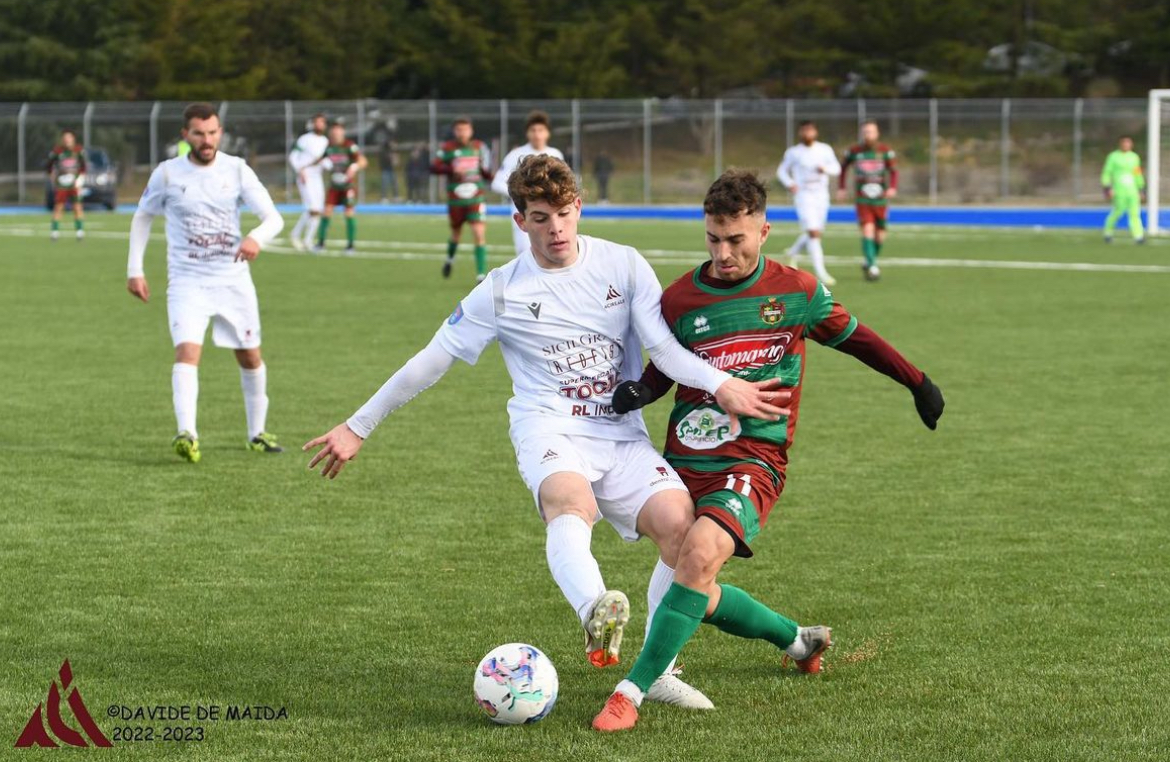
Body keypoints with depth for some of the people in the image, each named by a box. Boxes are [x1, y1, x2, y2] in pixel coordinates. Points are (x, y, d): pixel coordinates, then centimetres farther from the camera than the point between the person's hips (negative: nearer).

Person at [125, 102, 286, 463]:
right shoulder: (167, 173, -3)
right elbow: (142, 217, 12)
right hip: (187, 281, -2)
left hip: (234, 280, 2)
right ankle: (186, 433, -36)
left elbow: (274, 218, -5)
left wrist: (257, 238, -28)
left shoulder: (237, 170, -2)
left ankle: (258, 432, 28)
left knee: (250, 356, 10)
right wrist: (134, 269, 5)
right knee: (187, 351, -22)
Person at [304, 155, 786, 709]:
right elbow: (431, 361, 11)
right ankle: (595, 614, -68)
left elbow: (665, 347, 0)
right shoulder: (502, 291, 4)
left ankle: (656, 669, -7)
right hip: (550, 431, -3)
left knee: (679, 522, -22)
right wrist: (358, 426, 14)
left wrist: (720, 385, -19)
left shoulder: (624, 265, 7)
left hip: (622, 435, 3)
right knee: (572, 502, -37)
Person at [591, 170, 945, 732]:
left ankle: (631, 693, -27)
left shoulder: (796, 292, -1)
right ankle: (797, 639, 38)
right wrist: (640, 390, -6)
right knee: (697, 593, 8)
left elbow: (853, 337, 16)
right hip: (686, 459, 4)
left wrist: (918, 383, 19)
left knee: (700, 553, -30)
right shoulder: (680, 299, 3)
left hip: (752, 461, -4)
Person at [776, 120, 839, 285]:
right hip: (803, 196, -4)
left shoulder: (825, 150, 5)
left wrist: (825, 169, -17)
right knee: (813, 233, -16)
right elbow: (782, 171, 9)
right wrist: (789, 184, -11)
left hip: (821, 196, 4)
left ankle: (793, 253, 40)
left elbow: (836, 169, 6)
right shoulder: (793, 152, 0)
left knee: (817, 233, 12)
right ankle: (821, 273, -16)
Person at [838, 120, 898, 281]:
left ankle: (868, 263, 31)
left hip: (881, 200, 2)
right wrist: (841, 188, 8)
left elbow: (893, 171, -4)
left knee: (880, 236, 8)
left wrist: (893, 188, -22)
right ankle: (872, 267, -20)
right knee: (867, 231, -18)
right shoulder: (854, 151, 0)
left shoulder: (885, 151, 0)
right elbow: (843, 167, 15)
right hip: (862, 200, -2)